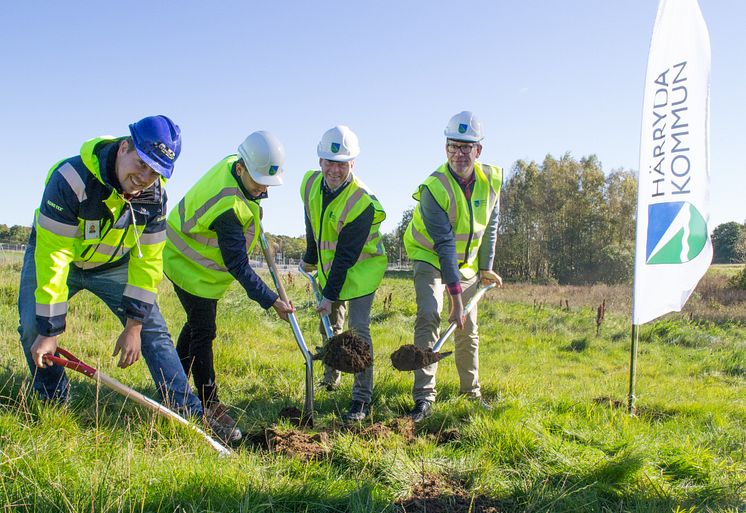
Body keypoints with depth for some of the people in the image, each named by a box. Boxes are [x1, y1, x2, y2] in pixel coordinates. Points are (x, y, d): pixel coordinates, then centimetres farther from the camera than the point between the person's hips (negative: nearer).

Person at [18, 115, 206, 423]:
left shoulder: (155, 195, -20)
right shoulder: (72, 179, -35)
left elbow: (148, 259, -13)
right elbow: (53, 257, -34)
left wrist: (134, 325, -14)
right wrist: (49, 330, -32)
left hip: (114, 264, 3)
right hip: (52, 255, -3)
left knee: (152, 329, -6)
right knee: (34, 327, -21)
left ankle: (191, 414, -3)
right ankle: (55, 407, 3)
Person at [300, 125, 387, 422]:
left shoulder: (362, 203, -29)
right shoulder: (311, 184, -9)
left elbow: (346, 255, -27)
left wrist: (330, 294, -24)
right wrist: (310, 260, 20)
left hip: (361, 268, -7)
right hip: (329, 266, 7)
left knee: (358, 329, -13)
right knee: (330, 325, 19)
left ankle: (362, 399, -5)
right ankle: (331, 379, 41)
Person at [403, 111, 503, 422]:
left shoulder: (491, 180, -11)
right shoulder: (434, 188, -28)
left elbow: (490, 226, 5)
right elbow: (443, 245, -31)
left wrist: (486, 268, 4)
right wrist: (456, 297, -33)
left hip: (466, 261, 5)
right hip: (430, 257, -5)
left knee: (468, 326, 10)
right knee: (429, 315, -22)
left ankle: (472, 391, 27)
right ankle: (424, 397, -19)